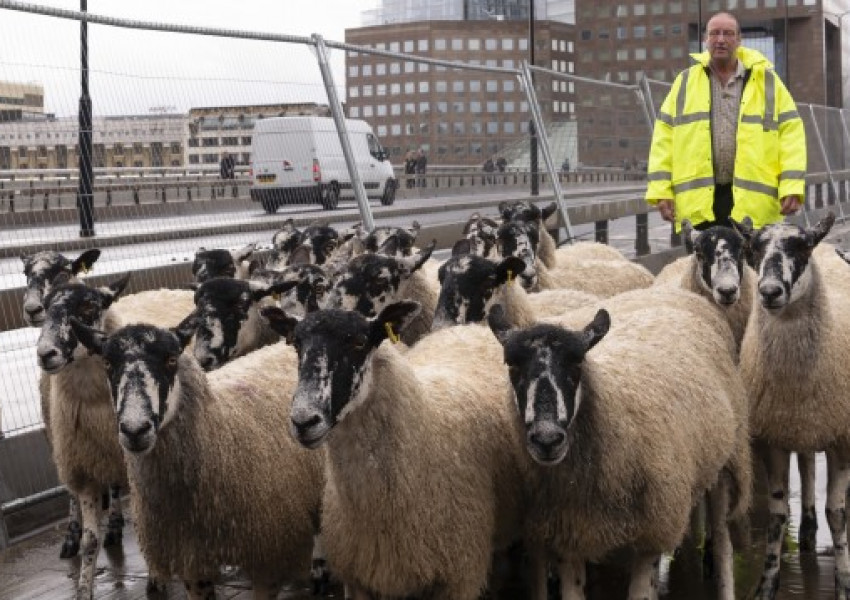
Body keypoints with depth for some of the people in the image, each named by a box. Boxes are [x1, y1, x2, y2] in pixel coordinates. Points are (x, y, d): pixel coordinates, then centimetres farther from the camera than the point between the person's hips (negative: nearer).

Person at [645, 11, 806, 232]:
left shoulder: (766, 80, 9)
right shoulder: (686, 83, 13)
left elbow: (791, 131, 4)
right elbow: (664, 137, 9)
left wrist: (792, 187, -7)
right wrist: (661, 190, 0)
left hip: (753, 203, -1)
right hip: (699, 203, 1)